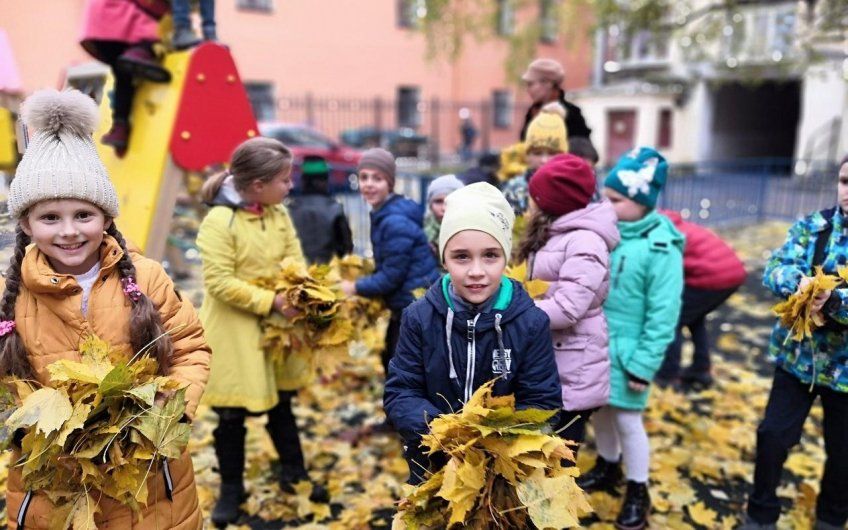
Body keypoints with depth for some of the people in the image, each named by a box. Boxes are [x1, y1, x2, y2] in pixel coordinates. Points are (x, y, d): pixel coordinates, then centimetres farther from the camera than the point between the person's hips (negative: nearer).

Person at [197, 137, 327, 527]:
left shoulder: (279, 213, 0)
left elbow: (294, 258, 2)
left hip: (275, 326, 6)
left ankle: (293, 474, 35)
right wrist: (271, 301, -25)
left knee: (280, 403, 18)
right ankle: (231, 488, 27)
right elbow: (219, 283, -24)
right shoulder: (218, 221, -21)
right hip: (233, 331, -5)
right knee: (231, 414, 8)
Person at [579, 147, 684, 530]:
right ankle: (607, 467, 44)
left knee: (627, 419, 5)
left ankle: (637, 493, 26)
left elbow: (662, 314, -15)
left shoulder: (661, 247, -16)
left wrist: (644, 365, -15)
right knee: (599, 410, 20)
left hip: (626, 350, -5)